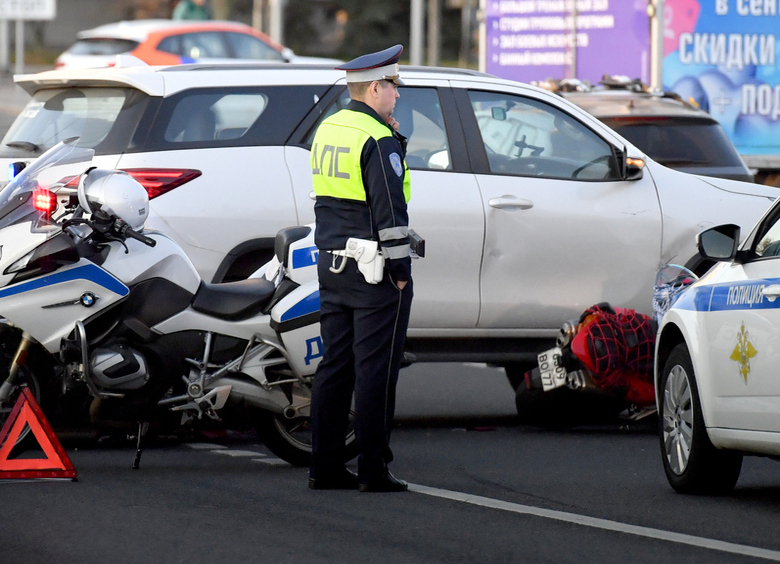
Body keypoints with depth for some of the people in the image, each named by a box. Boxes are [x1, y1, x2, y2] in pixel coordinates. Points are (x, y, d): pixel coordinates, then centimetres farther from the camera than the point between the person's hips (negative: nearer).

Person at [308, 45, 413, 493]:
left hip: (333, 265, 8)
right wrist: (400, 266, -13)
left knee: (335, 367, 10)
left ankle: (326, 467, 10)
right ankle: (373, 469, -4)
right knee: (375, 369, -5)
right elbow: (389, 209, -18)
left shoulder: (327, 131, 12)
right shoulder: (377, 139, -15)